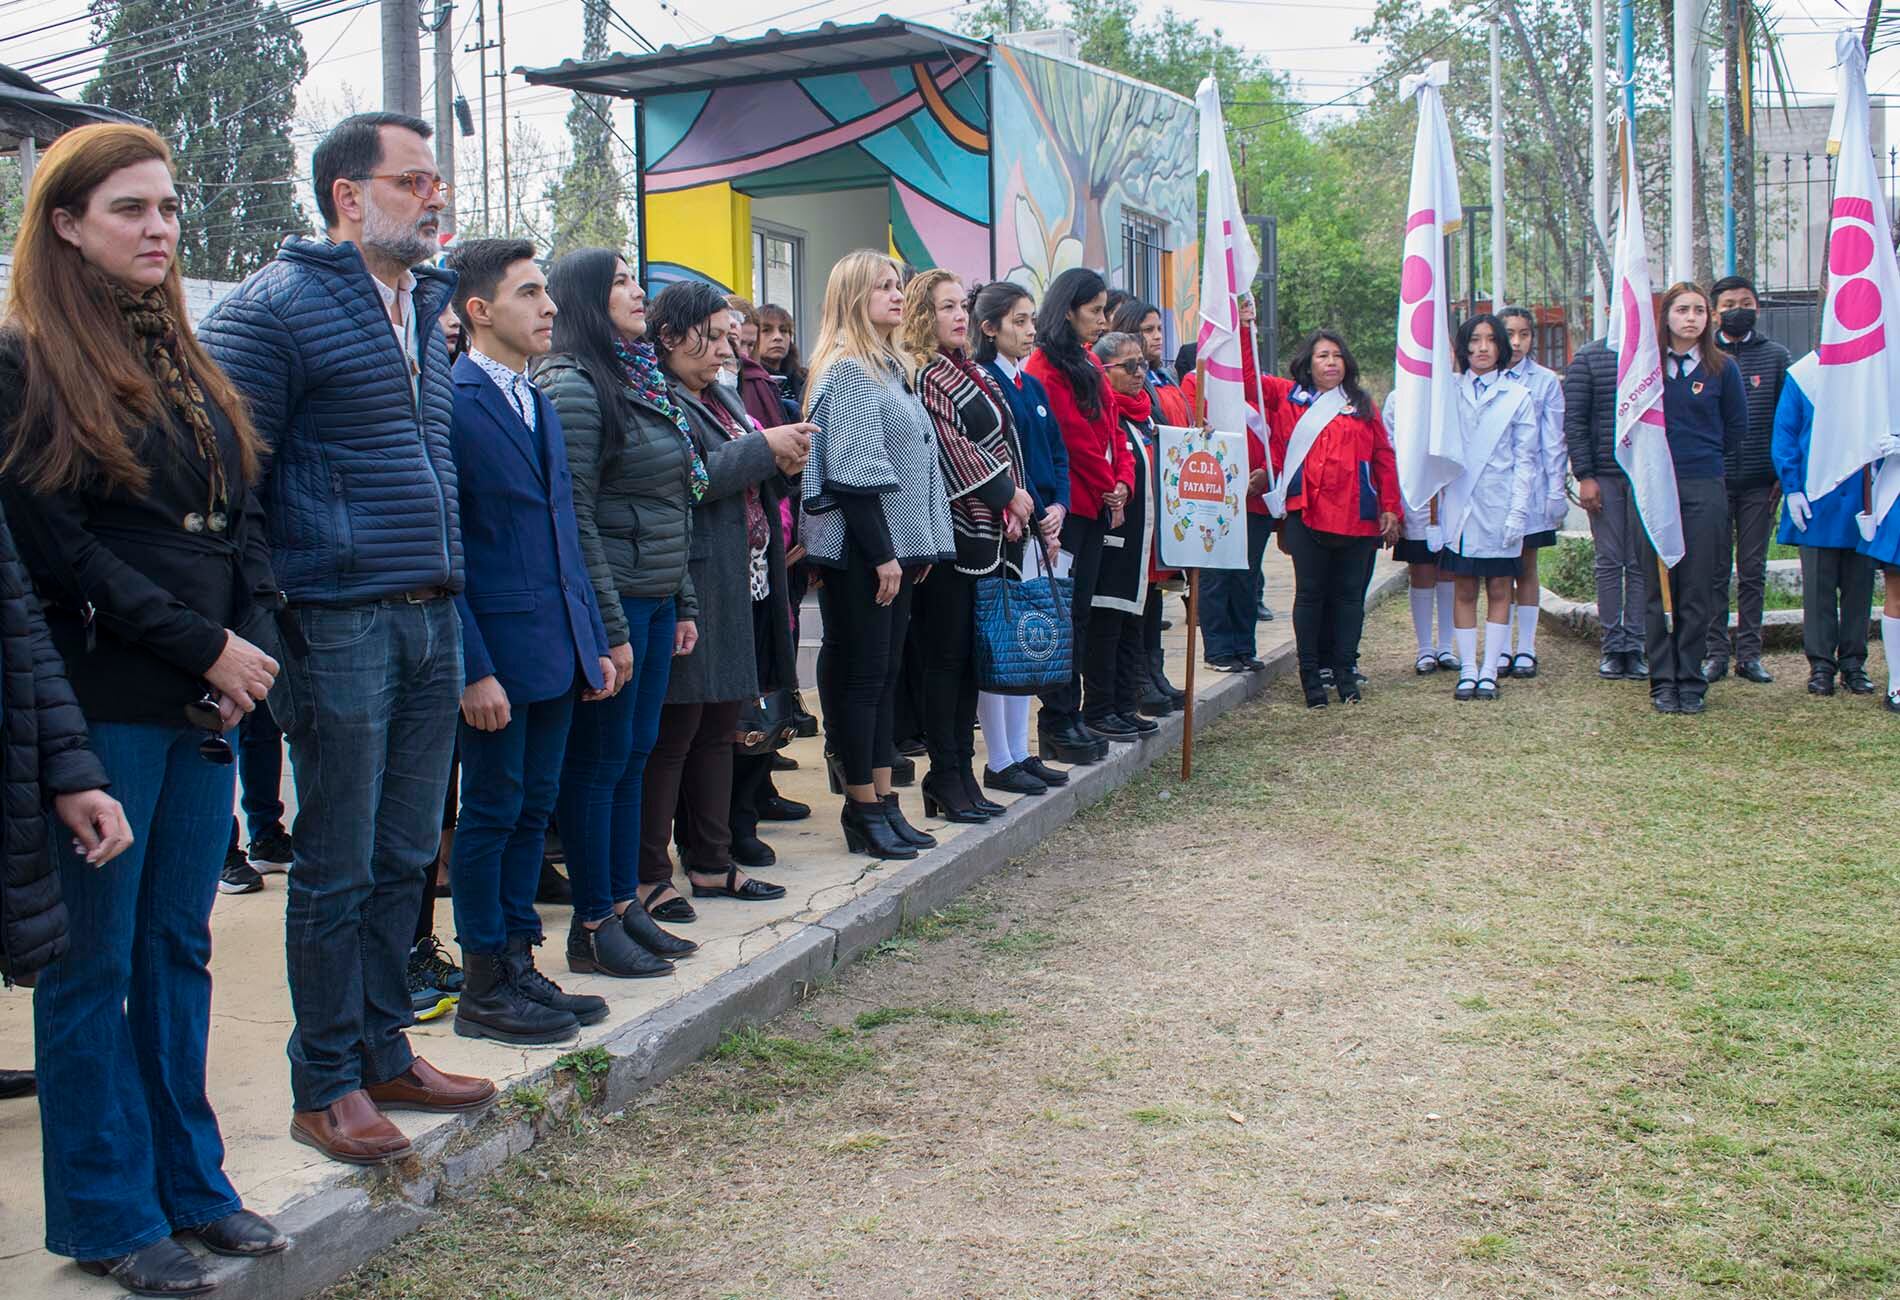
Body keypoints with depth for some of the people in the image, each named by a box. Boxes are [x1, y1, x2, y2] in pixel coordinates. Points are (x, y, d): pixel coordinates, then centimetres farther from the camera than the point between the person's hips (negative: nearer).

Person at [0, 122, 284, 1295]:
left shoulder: (188, 362, 15)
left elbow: (245, 519, 14)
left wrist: (252, 644, -2)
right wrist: (202, 646, -13)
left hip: (206, 707, 6)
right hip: (99, 706, -6)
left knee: (180, 947, 14)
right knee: (95, 963, 4)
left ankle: (190, 1182, 25)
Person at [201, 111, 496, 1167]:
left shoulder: (425, 305, 16)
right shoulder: (276, 306, -7)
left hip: (431, 622, 7)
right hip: (340, 624, -7)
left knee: (405, 856, 13)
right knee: (337, 869, 1)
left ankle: (384, 1052, 26)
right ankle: (327, 1087, 14)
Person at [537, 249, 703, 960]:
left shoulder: (640, 379, 15)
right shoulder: (572, 385, -12)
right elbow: (576, 518, -17)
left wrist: (683, 603, 17)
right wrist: (610, 627, -19)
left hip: (656, 600, 8)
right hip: (612, 601, -8)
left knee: (636, 753, 13)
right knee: (601, 757, -1)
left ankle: (625, 904, 22)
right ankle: (591, 927, 9)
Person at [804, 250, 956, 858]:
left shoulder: (892, 369, 17)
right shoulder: (847, 372, -11)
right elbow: (852, 474, -17)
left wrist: (920, 546, 14)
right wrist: (882, 553, -19)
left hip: (896, 546, 9)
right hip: (860, 552, -9)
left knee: (886, 673, 10)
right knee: (863, 674, -3)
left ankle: (881, 799, 16)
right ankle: (862, 810, 4)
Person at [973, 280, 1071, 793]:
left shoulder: (1032, 386, 16)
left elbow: (1057, 454, 15)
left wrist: (1057, 507, -1)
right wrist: (1035, 514, -13)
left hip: (1037, 527, 9)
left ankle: (1020, 752, 18)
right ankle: (999, 762, 3)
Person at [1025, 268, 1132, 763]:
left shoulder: (1088, 362, 18)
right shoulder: (1044, 365, -11)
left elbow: (1111, 427, 15)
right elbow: (1073, 435, -15)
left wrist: (1123, 481, 0)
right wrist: (1106, 486, -5)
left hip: (1094, 505, 9)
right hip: (1065, 507, -9)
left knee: (1080, 612, 11)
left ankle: (1069, 717, 17)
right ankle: (1058, 723, 1)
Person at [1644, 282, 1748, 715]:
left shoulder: (1723, 368, 3)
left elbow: (1736, 428, 12)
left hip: (1705, 491, 0)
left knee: (1697, 590, 2)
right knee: (1659, 589, 3)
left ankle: (1691, 681, 10)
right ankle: (1662, 682, 10)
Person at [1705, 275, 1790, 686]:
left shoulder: (1776, 356, 6)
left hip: (1759, 483, 1)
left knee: (1753, 572, 5)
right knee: (1715, 572, 2)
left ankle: (1749, 654, 11)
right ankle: (1715, 653, 8)